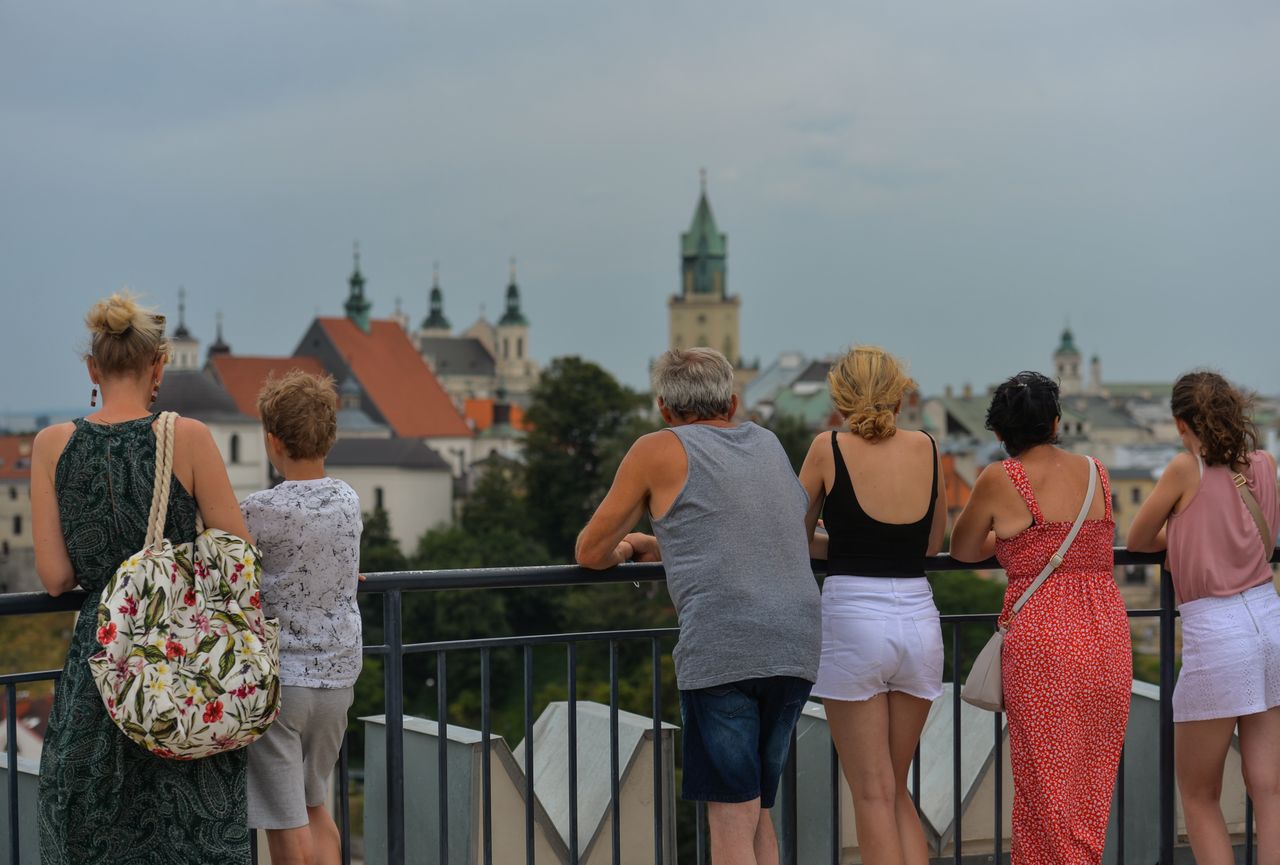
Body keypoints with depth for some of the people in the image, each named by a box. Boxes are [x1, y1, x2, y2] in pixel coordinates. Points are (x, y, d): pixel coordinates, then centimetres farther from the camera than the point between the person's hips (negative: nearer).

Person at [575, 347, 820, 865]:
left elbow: (591, 554, 13)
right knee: (757, 810, 17)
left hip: (722, 650, -5)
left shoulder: (660, 451, 6)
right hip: (798, 643, 6)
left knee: (732, 818, -2)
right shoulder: (768, 444, 23)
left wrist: (620, 551, 33)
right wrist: (655, 547, 44)